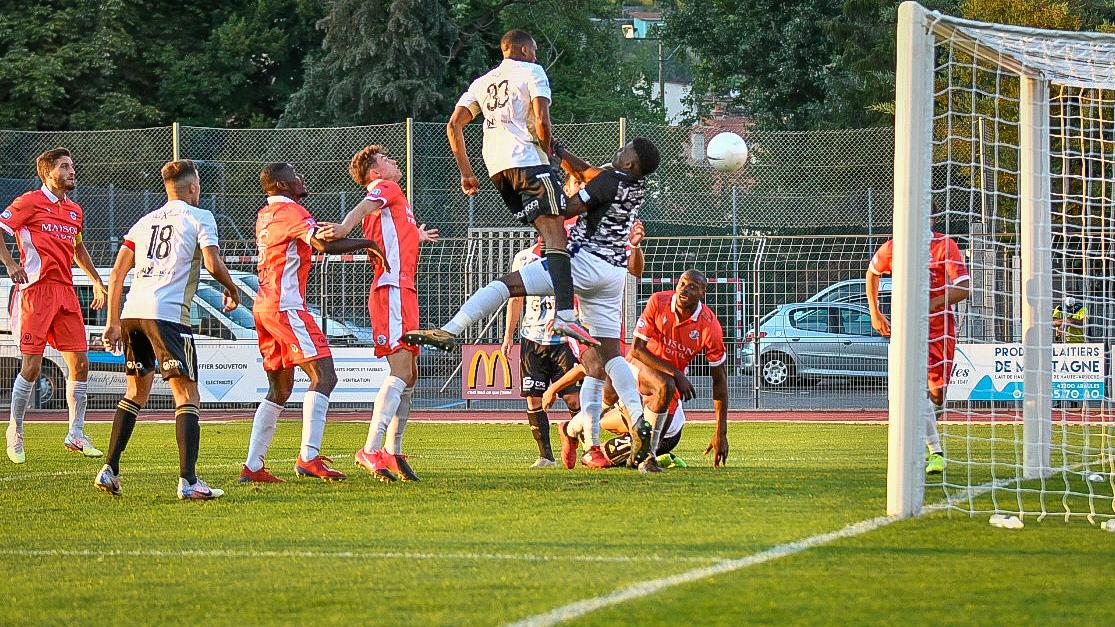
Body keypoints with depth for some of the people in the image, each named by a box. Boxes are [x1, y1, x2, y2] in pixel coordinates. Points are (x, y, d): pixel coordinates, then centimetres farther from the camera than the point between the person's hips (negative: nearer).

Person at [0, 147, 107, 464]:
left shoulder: (75, 210, 17)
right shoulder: (29, 202, -4)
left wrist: (96, 280, 26)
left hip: (65, 292, 7)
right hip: (36, 290, -7)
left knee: (79, 363, 2)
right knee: (32, 365, -8)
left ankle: (76, 435, 11)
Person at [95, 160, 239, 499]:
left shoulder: (145, 221, 22)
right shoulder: (200, 217, 6)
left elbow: (117, 272, 18)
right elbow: (213, 264, -7)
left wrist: (113, 322, 20)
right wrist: (232, 289, 13)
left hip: (132, 313, 6)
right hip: (167, 313, -6)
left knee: (137, 391, 20)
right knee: (187, 395, -4)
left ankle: (110, 470, 15)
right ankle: (188, 481, -15)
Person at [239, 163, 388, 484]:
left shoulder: (264, 216, 19)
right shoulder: (291, 211, -9)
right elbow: (326, 245, -22)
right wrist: (368, 244, -13)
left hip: (264, 307, 10)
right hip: (286, 306, -10)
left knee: (279, 390, 15)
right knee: (324, 376, -14)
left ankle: (252, 466, 12)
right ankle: (309, 457, -25)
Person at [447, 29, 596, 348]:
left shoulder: (482, 83, 26)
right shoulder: (531, 72, 6)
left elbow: (454, 125, 21)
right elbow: (541, 121, -8)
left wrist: (466, 173, 23)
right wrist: (549, 151, 8)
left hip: (496, 167, 7)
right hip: (527, 160, -7)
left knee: (546, 229, 17)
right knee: (555, 231, -17)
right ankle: (563, 313, -34)